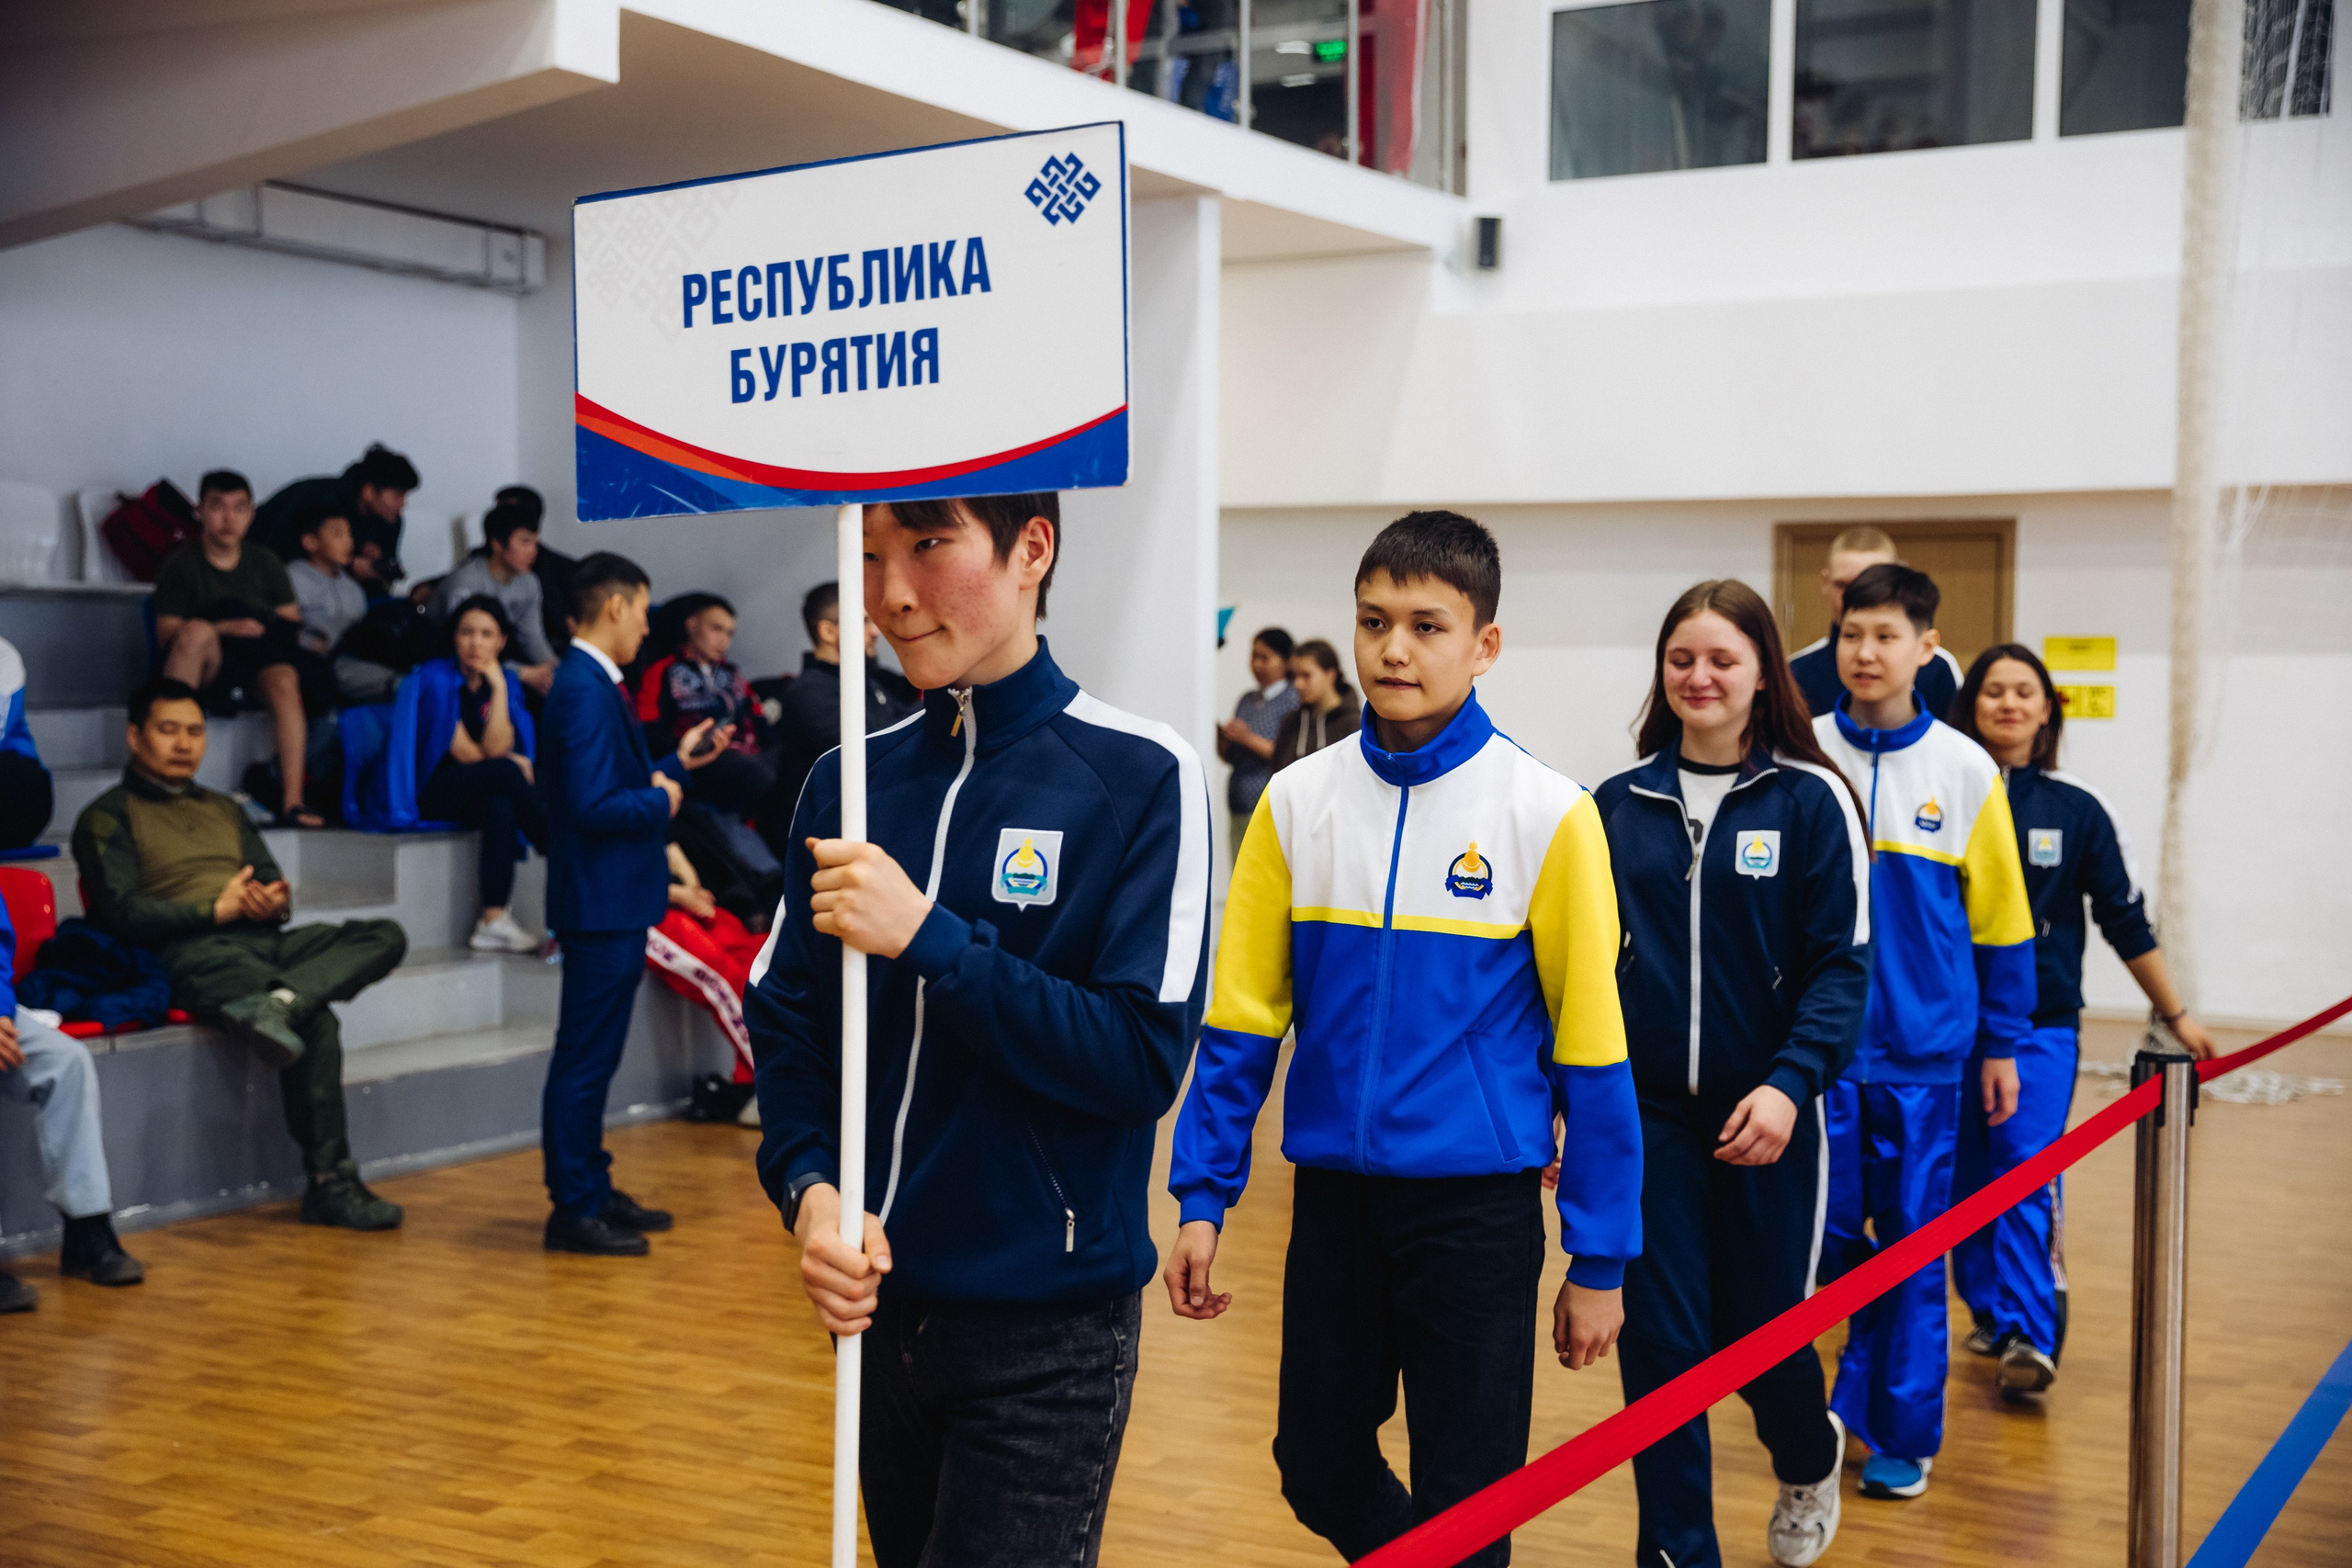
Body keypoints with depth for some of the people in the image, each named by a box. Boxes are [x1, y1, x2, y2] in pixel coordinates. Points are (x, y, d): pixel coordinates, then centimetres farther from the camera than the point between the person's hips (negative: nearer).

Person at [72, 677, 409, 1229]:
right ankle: (330, 1183, -35)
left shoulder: (225, 811, 31)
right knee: (315, 1022, -34)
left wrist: (274, 902, -2)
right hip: (190, 954, -7)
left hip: (264, 941, 7)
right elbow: (122, 913, -6)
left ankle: (279, 1002, -44)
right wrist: (217, 910, -15)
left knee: (385, 936, -21)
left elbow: (275, 886, 24)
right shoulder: (109, 817, 9)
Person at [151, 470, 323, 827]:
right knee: (197, 629, -35)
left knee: (284, 679, -32)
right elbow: (166, 634, -5)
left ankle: (292, 800, -38)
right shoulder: (180, 564, 5)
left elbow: (292, 626, 12)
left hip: (258, 667, 3)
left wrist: (268, 633, -12)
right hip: (207, 666, -2)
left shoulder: (266, 565, 17)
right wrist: (225, 629, -20)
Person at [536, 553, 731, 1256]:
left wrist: (677, 763, 17)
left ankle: (594, 1190, 28)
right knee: (584, 1059, -3)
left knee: (592, 1058, 18)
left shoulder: (592, 684, 13)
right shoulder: (585, 691, -19)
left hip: (613, 906, 11)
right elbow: (593, 806, -26)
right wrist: (662, 803, -12)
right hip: (601, 906, -11)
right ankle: (573, 1210, 5)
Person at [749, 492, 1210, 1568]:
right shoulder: (849, 781, 4)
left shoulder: (1142, 779, -11)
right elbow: (783, 1021, 7)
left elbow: (1144, 1062, -16)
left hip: (1049, 1327, -5)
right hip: (881, 1306, 5)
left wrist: (928, 937, -22)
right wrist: (808, 1188, -11)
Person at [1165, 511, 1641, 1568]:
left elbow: (1590, 1045, -6)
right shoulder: (1297, 801, 1)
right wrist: (1201, 1198, 0)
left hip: (1479, 1201, -3)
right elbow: (1240, 1017, 4)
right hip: (1333, 1192, 3)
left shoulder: (1546, 814, -8)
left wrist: (1600, 1260, -5)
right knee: (1318, 1472, 15)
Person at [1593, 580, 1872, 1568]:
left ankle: (1809, 1458, 43)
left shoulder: (1810, 801, -4)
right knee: (1660, 1343, 1)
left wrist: (1791, 1084, -19)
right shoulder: (1618, 804, 5)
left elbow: (1842, 964, -6)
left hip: (1764, 1116, -2)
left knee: (1761, 1333, 9)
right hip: (1646, 1114, 2)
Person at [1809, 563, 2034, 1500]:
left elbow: (2000, 921, 5)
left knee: (1912, 1241, 7)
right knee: (1828, 1230, 1)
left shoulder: (1966, 771, -1)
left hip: (1924, 1046, 0)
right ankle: (1843, 1400, 24)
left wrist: (2001, 1046, 7)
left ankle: (1901, 1433, 20)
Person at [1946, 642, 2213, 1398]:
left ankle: (2029, 1337, -9)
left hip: (2041, 1023, -1)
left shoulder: (2078, 809, 1)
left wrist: (2176, 1015, 10)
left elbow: (2127, 921, 8)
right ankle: (1989, 1312, 24)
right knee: (1965, 1176, 7)